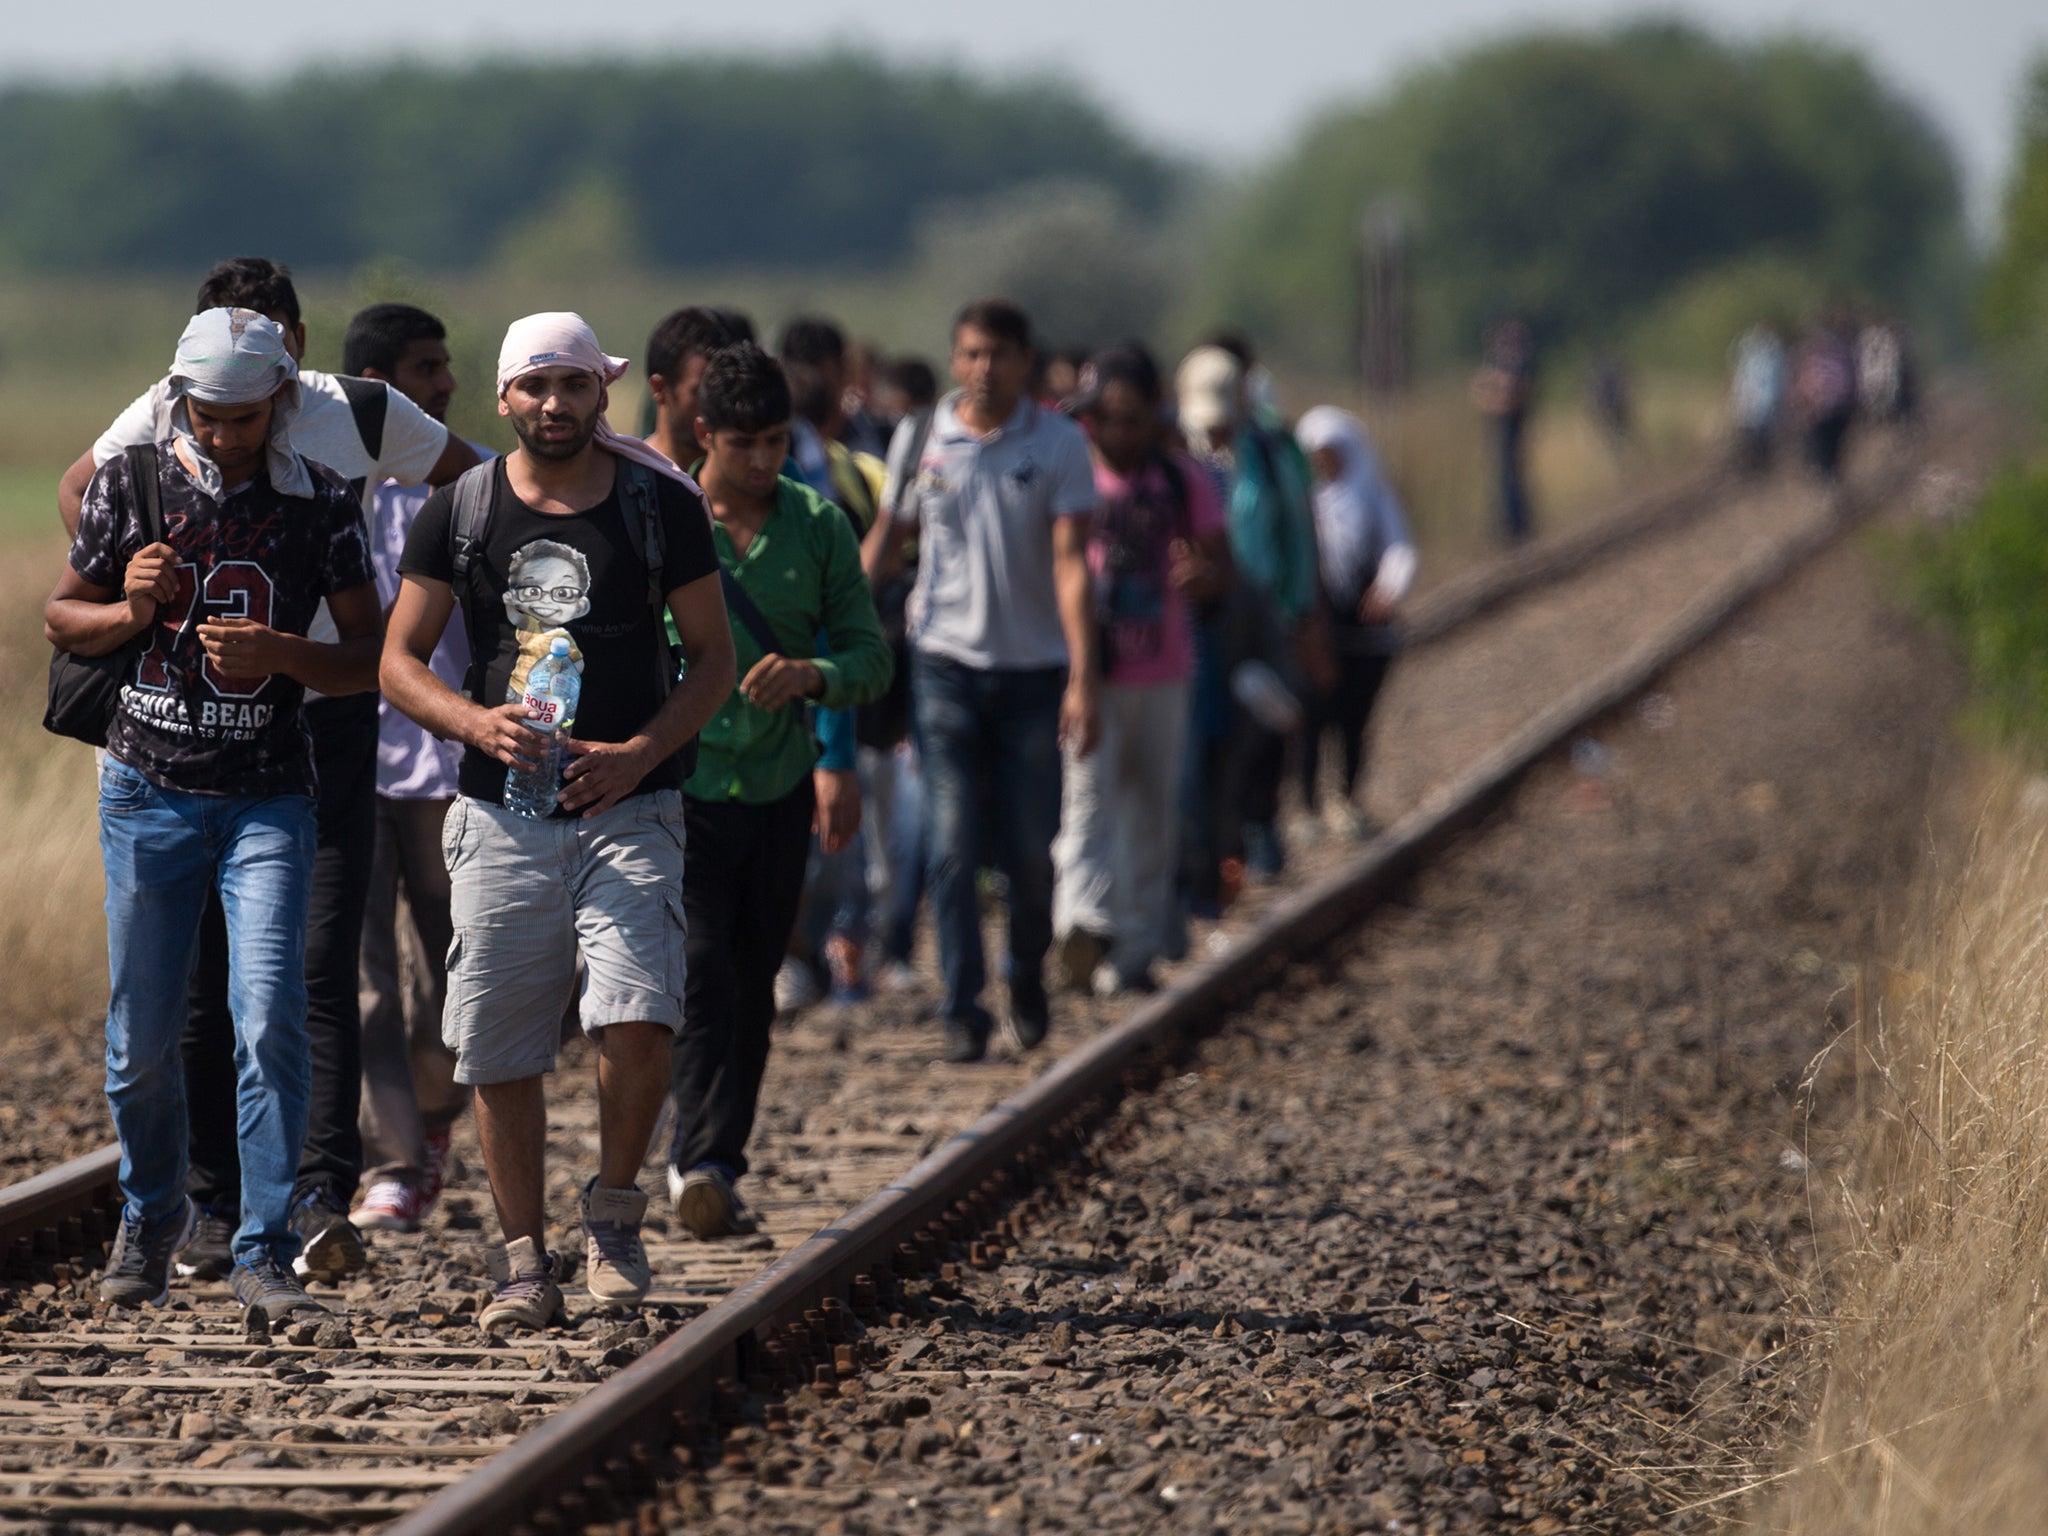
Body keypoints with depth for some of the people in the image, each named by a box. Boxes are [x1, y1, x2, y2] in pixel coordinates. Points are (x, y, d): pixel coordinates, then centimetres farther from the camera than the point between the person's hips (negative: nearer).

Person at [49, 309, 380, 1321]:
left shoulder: (322, 504, -1)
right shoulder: (132, 484, 0)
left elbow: (370, 657, 2)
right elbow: (62, 620, 9)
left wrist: (279, 653, -17)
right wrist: (128, 610, -13)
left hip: (267, 800, -1)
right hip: (149, 791, 1)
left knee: (269, 1023, -13)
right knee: (141, 1034, 7)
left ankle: (263, 1250, -4)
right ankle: (151, 1217, 30)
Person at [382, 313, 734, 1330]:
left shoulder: (661, 505, 3)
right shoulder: (460, 511, 6)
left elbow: (713, 657, 6)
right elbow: (399, 662, 8)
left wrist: (641, 752, -10)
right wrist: (477, 722, -12)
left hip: (630, 808, -2)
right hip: (500, 815, 2)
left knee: (638, 1022, -19)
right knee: (498, 1053, 1)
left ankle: (612, 1209, 4)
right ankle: (524, 1258, 15)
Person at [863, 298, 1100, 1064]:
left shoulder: (1058, 443, -3)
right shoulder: (920, 439, 1)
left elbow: (1070, 562, -8)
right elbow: (886, 541, 12)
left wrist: (1082, 679, -16)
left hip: (1034, 667, 0)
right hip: (946, 662, 1)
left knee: (1029, 848, 5)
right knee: (953, 846, -7)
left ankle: (1028, 982, 28)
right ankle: (962, 1009, -2)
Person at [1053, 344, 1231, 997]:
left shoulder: (1183, 482, 6)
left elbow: (1221, 566, 6)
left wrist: (1204, 575, -19)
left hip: (1162, 674, 3)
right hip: (1083, 672, -3)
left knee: (1153, 812, 7)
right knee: (1087, 796, -19)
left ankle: (1137, 949, 16)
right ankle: (1085, 921, -35)